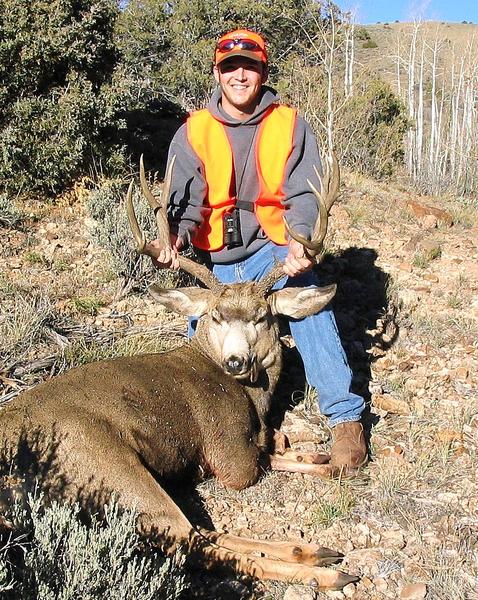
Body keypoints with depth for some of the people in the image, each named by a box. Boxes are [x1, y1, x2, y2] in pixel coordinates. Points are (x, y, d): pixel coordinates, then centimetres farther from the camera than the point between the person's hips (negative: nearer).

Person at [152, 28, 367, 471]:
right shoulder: (194, 132, 2)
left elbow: (303, 193, -10)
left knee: (308, 299, -28)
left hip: (270, 244, -3)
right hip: (213, 259, 3)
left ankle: (344, 417, -25)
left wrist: (300, 241, -31)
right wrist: (177, 235, -30)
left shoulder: (289, 126, 0)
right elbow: (186, 198, -7)